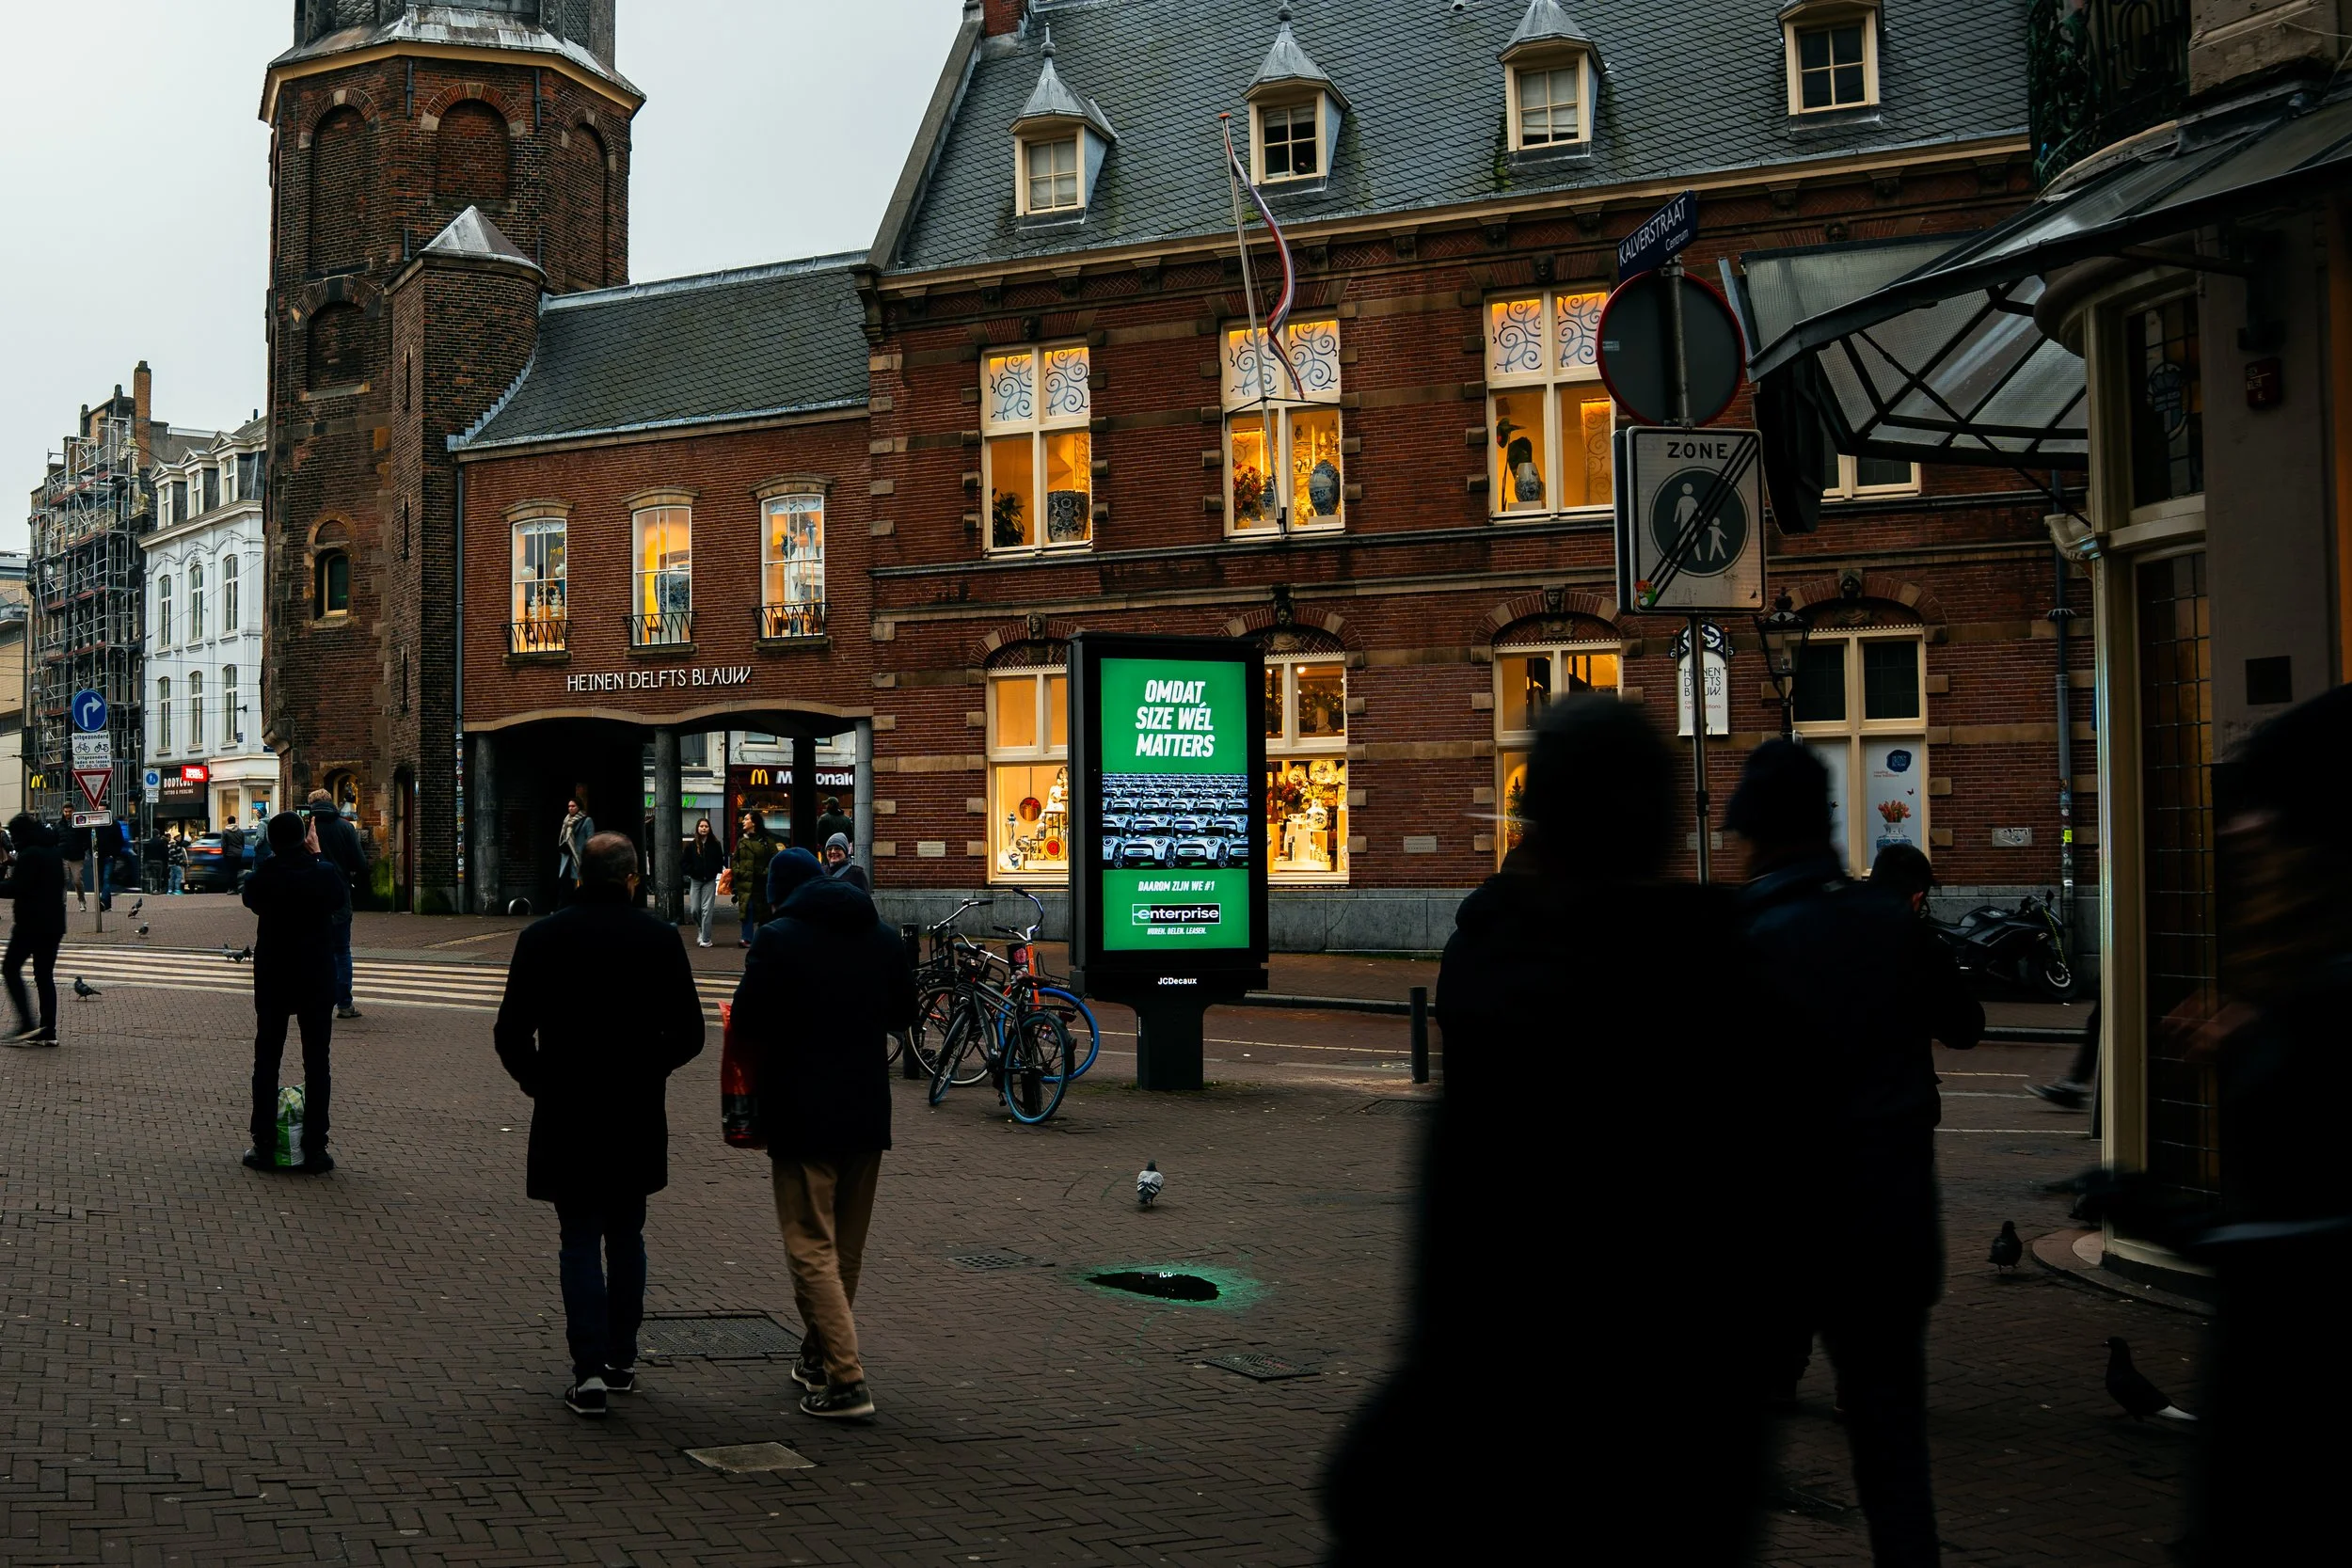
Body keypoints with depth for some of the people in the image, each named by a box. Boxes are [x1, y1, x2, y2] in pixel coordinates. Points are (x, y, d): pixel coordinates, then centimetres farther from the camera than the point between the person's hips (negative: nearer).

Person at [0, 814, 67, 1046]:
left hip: (31, 923, -8)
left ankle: (27, 1024, -7)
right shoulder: (54, 852, 14)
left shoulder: (28, 855, -14)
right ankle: (48, 1032, 6)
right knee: (45, 975, 9)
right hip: (54, 923, 8)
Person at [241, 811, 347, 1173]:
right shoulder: (324, 873, -12)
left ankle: (264, 1146, 12)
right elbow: (343, 901, 8)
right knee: (316, 1062, 5)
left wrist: (276, 860, 7)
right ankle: (314, 1149, 3)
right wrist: (315, 855, 10)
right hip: (317, 979, -1)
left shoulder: (265, 876, -11)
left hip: (272, 978, 1)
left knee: (266, 1060, 11)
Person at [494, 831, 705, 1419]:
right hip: (638, 1114, 1)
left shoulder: (542, 938, -3)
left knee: (580, 1242, 4)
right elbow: (689, 1032, -3)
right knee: (626, 1237, 15)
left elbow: (511, 1034, -4)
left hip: (566, 1114, -1)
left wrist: (540, 1082, 12)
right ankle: (621, 1361, 21)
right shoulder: (659, 937, -3)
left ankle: (589, 1370, -2)